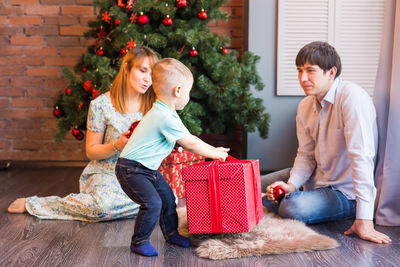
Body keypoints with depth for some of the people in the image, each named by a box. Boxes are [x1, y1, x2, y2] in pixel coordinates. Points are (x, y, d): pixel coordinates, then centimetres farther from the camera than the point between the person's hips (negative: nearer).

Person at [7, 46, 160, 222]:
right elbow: (91, 152, -3)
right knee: (103, 205, -37)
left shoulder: (151, 106, 3)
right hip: (105, 173, -4)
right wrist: (117, 145, -20)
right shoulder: (101, 105, -8)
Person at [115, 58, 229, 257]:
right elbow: (190, 144, -19)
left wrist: (212, 150, 11)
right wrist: (215, 154, -5)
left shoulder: (163, 112, 8)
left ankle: (171, 233, 30)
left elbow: (186, 140, 15)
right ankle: (139, 242, -1)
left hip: (147, 168, 10)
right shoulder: (166, 118, -27)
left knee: (167, 197, 13)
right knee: (152, 203, -18)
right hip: (131, 170, -10)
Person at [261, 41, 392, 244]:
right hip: (316, 179, 7)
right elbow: (306, 155, 5)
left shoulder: (352, 97, -26)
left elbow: (361, 157, -32)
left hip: (345, 193, -7)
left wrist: (364, 220, -35)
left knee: (292, 208, -28)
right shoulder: (305, 107, 0)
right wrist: (291, 185, -16)